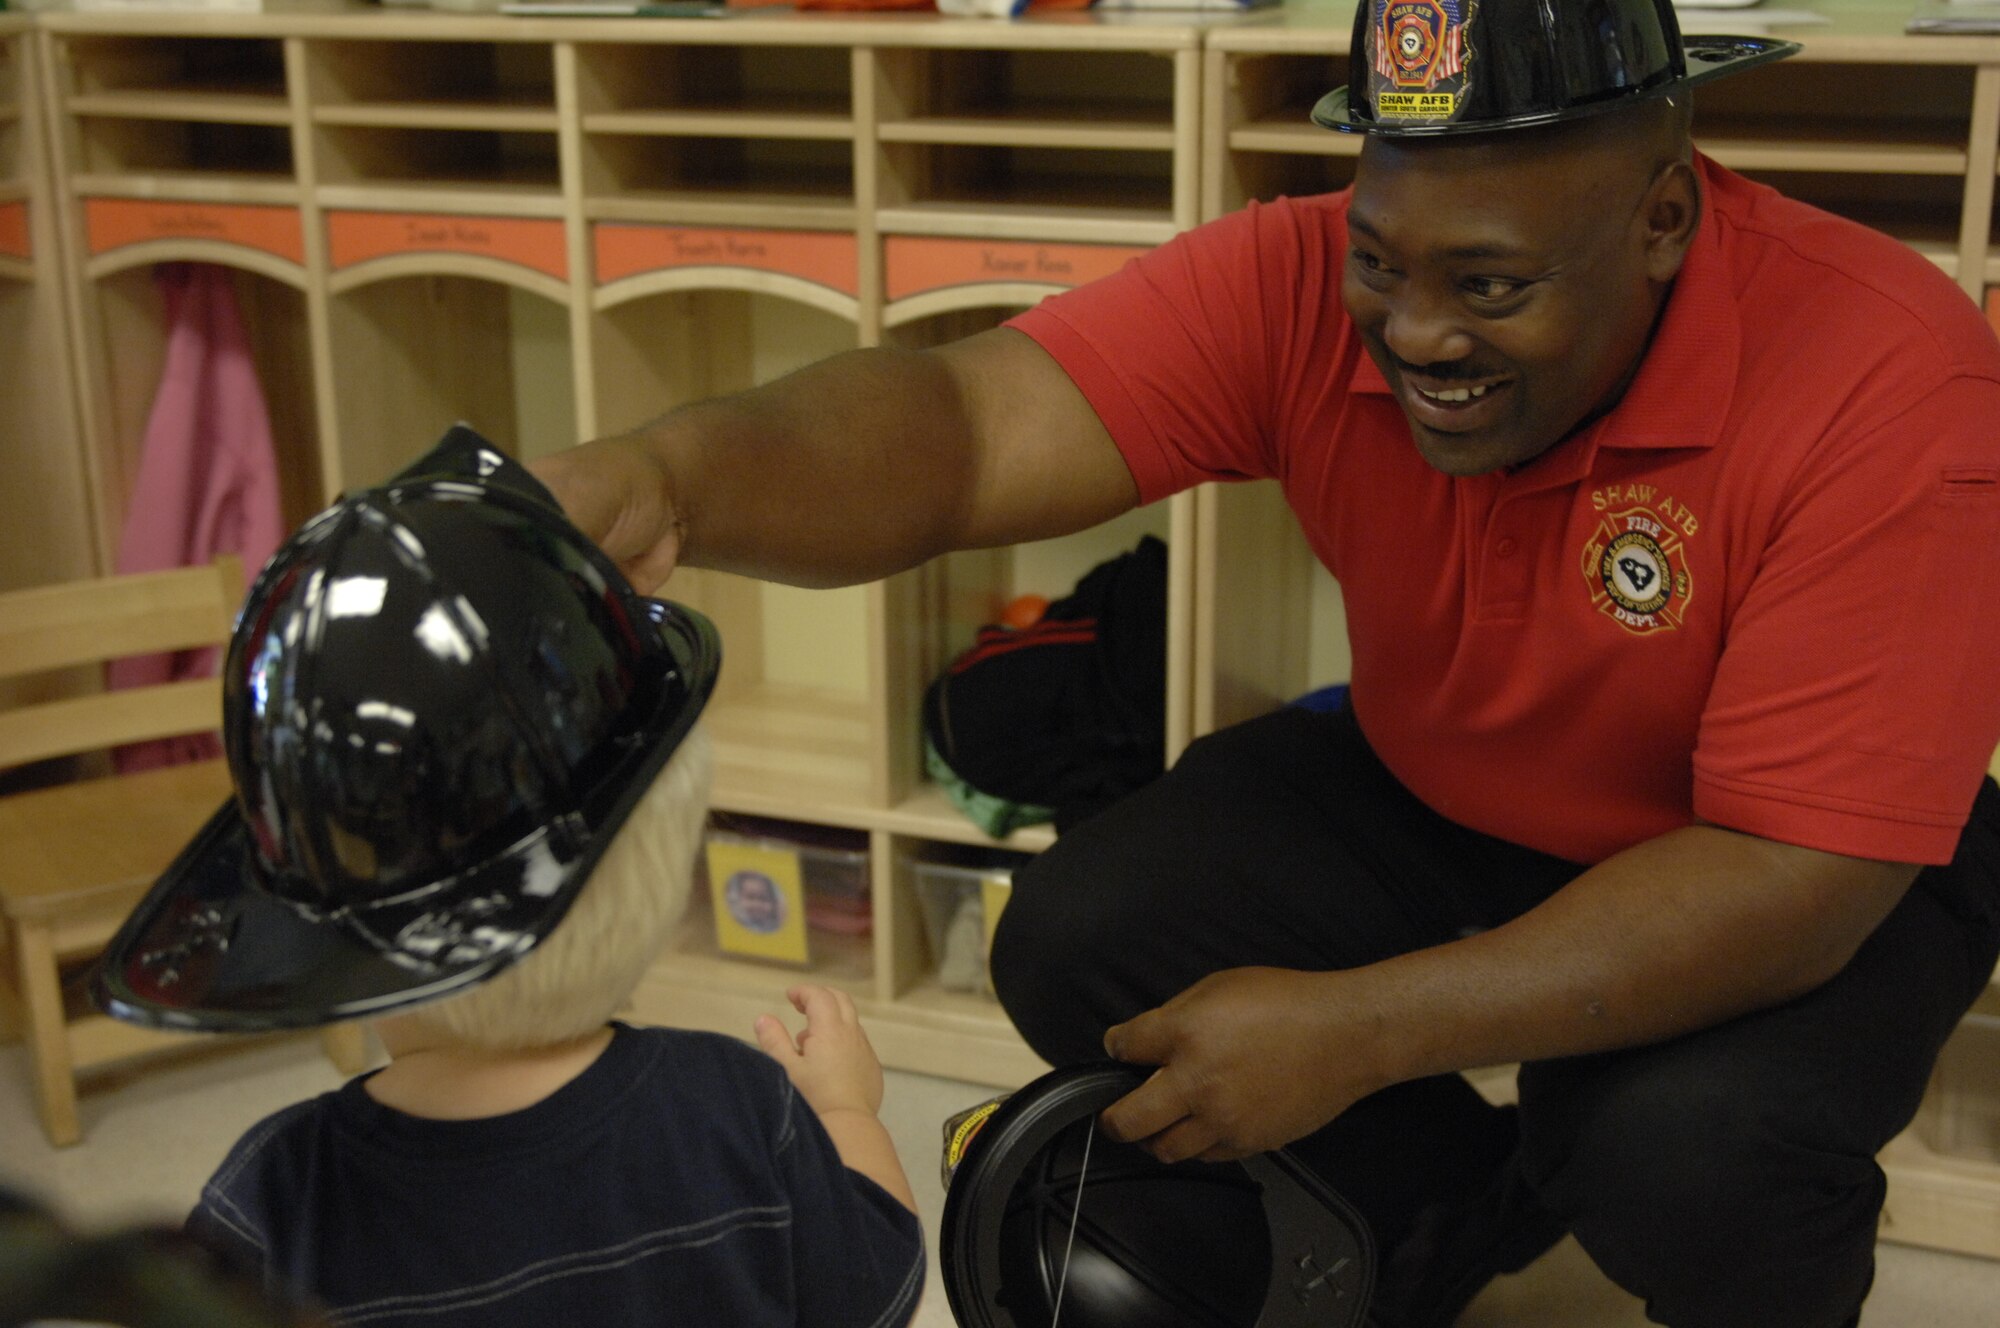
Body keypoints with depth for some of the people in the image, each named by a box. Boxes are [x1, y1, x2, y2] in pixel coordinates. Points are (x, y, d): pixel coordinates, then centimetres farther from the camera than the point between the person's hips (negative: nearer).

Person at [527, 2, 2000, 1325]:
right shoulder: (1309, 285, -22)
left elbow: (1795, 885, -32)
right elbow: (968, 428, -34)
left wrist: (1356, 1030, -35)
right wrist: (667, 475, -56)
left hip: (1833, 861, -3)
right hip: (1427, 788, 4)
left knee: (1688, 1152, -33)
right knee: (1078, 946, -13)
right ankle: (1458, 1208, 15)